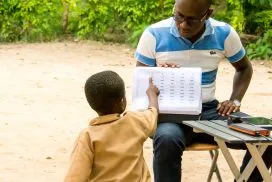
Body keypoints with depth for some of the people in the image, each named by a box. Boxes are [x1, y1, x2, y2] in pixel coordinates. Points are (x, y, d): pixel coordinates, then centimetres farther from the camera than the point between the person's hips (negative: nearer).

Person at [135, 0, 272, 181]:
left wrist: (235, 100, 1)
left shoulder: (224, 34, 0)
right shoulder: (154, 35, -6)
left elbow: (244, 68, 18)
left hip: (209, 110, 3)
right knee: (167, 140, -39)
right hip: (169, 112, -3)